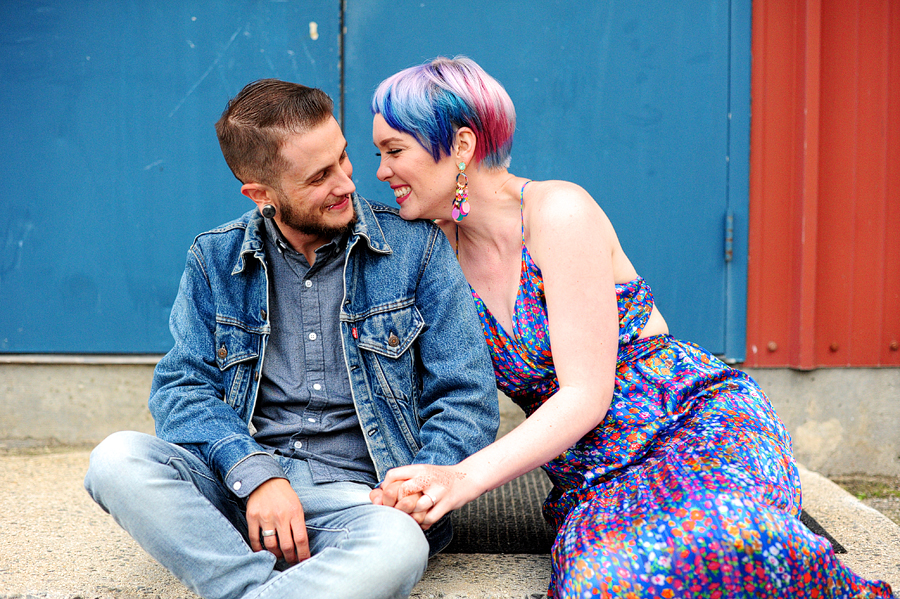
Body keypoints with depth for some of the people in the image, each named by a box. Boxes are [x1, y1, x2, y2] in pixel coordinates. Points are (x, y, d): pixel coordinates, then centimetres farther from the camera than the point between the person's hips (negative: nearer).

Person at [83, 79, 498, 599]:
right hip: (237, 493, 3)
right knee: (118, 460, -25)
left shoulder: (417, 248, 2)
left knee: (398, 546, -37)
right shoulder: (215, 260, 8)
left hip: (355, 494, -2)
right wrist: (254, 472, -17)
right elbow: (181, 386, 2)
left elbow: (467, 399, 0)